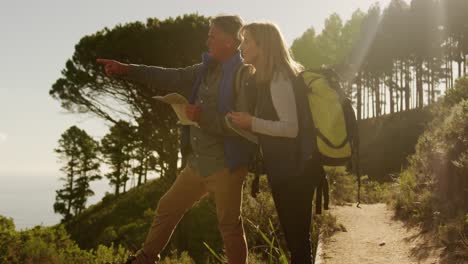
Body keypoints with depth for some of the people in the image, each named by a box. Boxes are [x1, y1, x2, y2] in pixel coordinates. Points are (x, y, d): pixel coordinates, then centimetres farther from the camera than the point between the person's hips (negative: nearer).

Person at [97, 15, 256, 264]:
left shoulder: (245, 76, -13)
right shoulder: (206, 69, 11)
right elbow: (171, 78, 12)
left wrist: (204, 117, -24)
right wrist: (126, 70, 6)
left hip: (225, 166, -8)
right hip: (197, 163, 8)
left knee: (229, 226, 1)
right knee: (167, 208, 15)